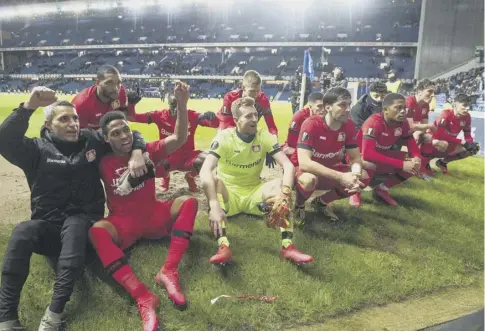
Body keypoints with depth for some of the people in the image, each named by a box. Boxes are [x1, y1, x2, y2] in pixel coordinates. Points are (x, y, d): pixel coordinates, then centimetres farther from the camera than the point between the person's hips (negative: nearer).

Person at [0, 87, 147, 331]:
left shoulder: (91, 140, 6)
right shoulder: (38, 148, 2)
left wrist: (136, 153, -11)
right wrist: (29, 106, -26)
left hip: (84, 221, 0)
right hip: (47, 225, 1)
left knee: (73, 227, -36)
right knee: (22, 231, -32)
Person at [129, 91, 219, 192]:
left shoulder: (192, 116, -10)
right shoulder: (160, 115, -8)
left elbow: (216, 124, -19)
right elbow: (133, 117, -11)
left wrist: (210, 116, -41)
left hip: (187, 157, 0)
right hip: (167, 158, 0)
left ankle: (190, 176, 9)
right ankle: (166, 176, 12)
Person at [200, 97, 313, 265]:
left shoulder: (264, 136, -8)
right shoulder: (224, 137, -16)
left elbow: (288, 165, -18)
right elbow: (205, 170, -30)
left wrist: (284, 195, -37)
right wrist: (214, 205, -45)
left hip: (254, 193, 2)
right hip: (229, 193, -2)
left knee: (279, 185, -26)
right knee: (213, 181, -33)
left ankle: (287, 246, -30)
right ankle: (223, 247, -43)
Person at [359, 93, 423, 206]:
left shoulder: (402, 123, -9)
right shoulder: (374, 122, -30)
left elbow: (411, 143, 1)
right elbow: (367, 154, -41)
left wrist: (417, 158, -25)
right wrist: (402, 164, -41)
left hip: (381, 154, 7)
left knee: (414, 165, -7)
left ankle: (382, 189, 8)